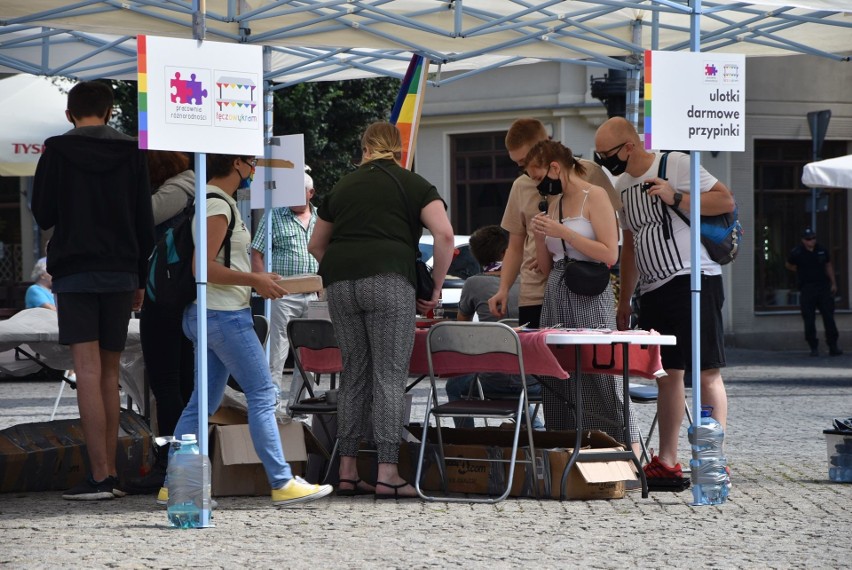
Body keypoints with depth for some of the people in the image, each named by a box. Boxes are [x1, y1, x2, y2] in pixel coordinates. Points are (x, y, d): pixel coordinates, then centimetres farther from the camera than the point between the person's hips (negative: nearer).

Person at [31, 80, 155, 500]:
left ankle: (99, 477, -16)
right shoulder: (131, 154, 5)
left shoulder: (57, 151, -2)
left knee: (88, 372, -8)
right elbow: (144, 223, 6)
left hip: (74, 272, -3)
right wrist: (139, 279, 15)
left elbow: (43, 214, 2)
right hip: (120, 273, 3)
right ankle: (110, 475, 9)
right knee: (109, 375, 11)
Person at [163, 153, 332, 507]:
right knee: (262, 394, -6)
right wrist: (254, 280, -16)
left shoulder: (217, 202, 17)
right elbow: (203, 267, -21)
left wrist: (255, 280, 16)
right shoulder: (218, 205, -14)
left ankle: (172, 485, 9)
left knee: (203, 402, 10)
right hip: (224, 315, -10)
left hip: (208, 315, 10)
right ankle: (282, 484, -5)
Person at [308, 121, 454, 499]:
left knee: (354, 373, 12)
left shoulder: (343, 187, 22)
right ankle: (387, 474, -9)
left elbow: (316, 244, 28)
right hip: (388, 279, -4)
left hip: (338, 283, 4)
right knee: (390, 375, -3)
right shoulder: (414, 185, 10)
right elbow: (444, 234, -4)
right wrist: (436, 287, 3)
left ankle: (347, 472, 12)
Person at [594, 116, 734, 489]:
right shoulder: (622, 185, 17)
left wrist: (676, 198, -19)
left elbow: (726, 200, -10)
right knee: (667, 374, 8)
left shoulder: (676, 165, -6)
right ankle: (667, 463, 9)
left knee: (706, 372, -8)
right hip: (653, 289, 8)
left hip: (693, 279, -8)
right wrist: (624, 302, 23)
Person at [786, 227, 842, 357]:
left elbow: (828, 266, 16)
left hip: (824, 287, 2)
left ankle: (833, 346, 4)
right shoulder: (797, 253, -4)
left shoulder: (822, 250, 5)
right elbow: (788, 265, 13)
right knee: (809, 320, -1)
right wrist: (801, 272, 8)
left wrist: (833, 283, 12)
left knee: (829, 317, 0)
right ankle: (813, 347, 8)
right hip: (807, 288, -2)